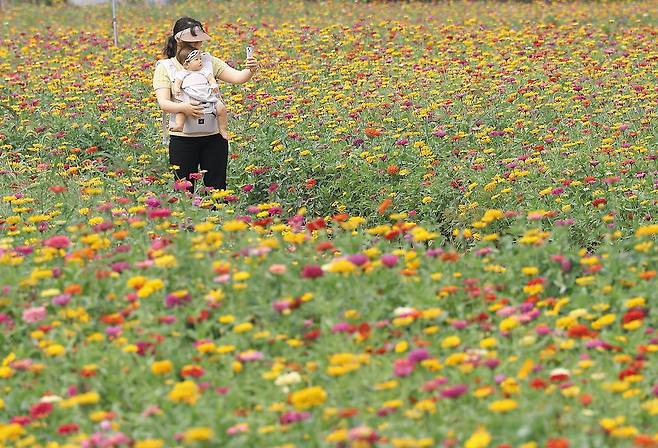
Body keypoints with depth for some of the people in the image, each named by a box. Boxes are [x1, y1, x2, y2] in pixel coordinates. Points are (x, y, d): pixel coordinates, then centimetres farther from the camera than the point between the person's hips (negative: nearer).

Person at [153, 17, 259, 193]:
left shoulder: (209, 61, 7)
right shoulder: (164, 68, 0)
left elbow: (237, 77, -4)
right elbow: (163, 103, -11)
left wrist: (250, 71, -27)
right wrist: (183, 107, -31)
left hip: (214, 137, 2)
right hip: (183, 138, -2)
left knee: (217, 188, 5)